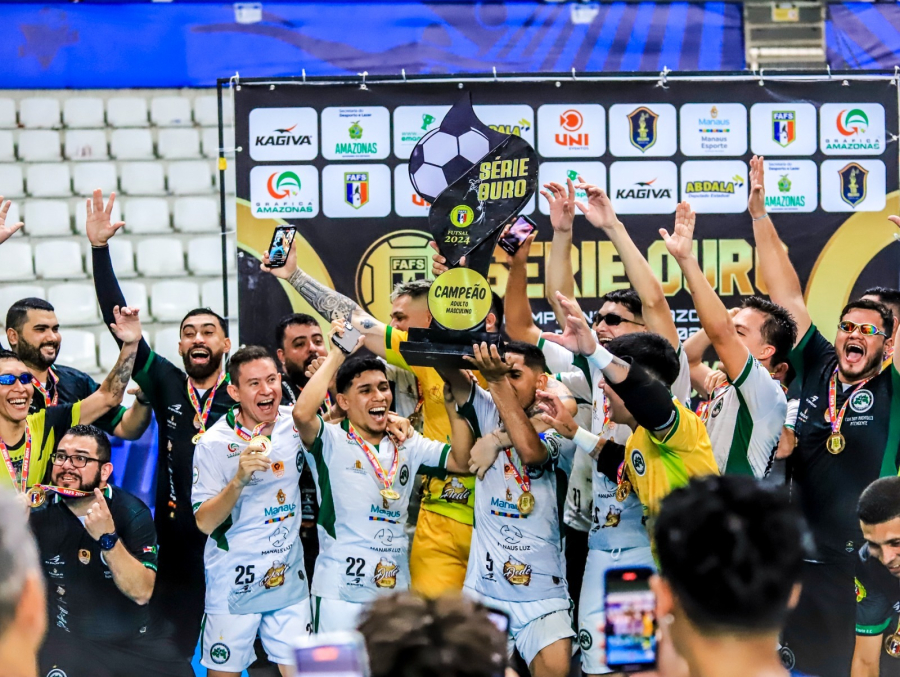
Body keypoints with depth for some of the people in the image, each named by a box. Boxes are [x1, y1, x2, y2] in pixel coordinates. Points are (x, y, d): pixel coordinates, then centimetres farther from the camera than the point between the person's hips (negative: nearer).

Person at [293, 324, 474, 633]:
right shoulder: (332, 441, -4)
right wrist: (337, 355, -14)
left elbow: (462, 461, 6)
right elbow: (302, 414, -24)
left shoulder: (407, 445, 13)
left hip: (395, 590, 5)